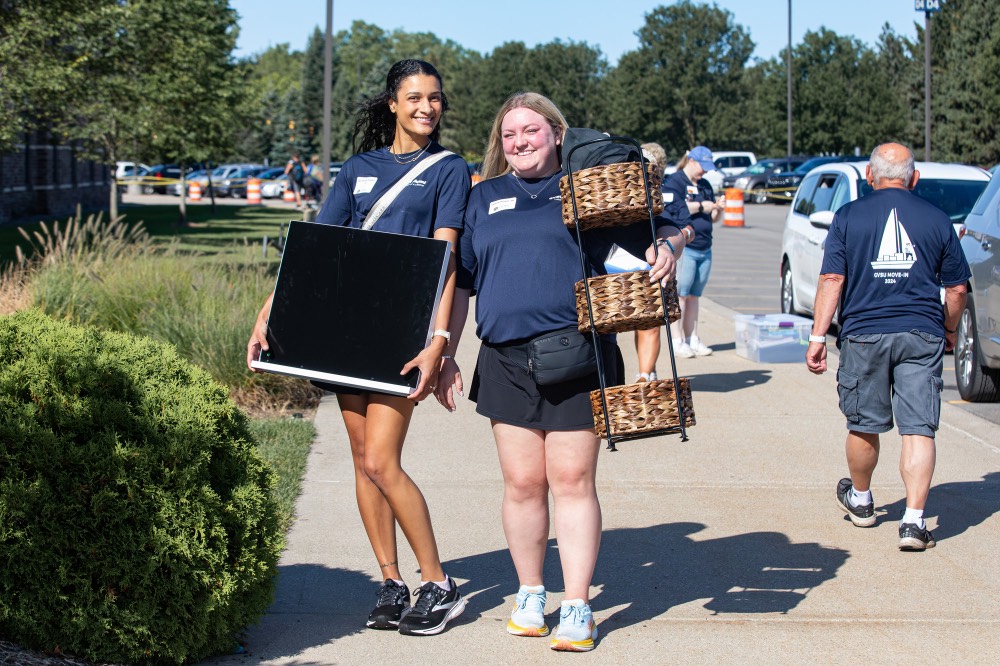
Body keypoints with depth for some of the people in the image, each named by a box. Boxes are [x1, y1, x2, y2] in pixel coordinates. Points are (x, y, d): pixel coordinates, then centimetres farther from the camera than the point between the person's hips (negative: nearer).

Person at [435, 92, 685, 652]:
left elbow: (664, 230, 10)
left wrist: (667, 248, -14)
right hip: (506, 361, 2)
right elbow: (459, 280, 18)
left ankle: (578, 607, 3)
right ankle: (531, 594, 20)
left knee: (573, 480, -3)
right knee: (523, 483, 4)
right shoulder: (484, 198, 16)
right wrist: (445, 355, 14)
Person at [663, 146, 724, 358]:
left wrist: (718, 208, 1)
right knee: (679, 295, -7)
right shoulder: (673, 182, -3)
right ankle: (677, 341, -6)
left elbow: (713, 219, 22)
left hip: (704, 249, 7)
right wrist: (701, 206, -11)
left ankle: (692, 339, 12)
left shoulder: (705, 186, 20)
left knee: (693, 296, 9)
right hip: (683, 249, -7)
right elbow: (674, 209, -16)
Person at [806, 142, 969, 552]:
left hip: (864, 333, 0)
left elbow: (832, 280, -4)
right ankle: (913, 521, -10)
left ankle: (860, 500, 35)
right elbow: (956, 289, 8)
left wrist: (818, 336, -1)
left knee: (864, 426, 15)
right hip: (922, 335, 0)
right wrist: (949, 332, 24)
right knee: (919, 428, -1)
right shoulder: (936, 220, 5)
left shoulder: (849, 217, 1)